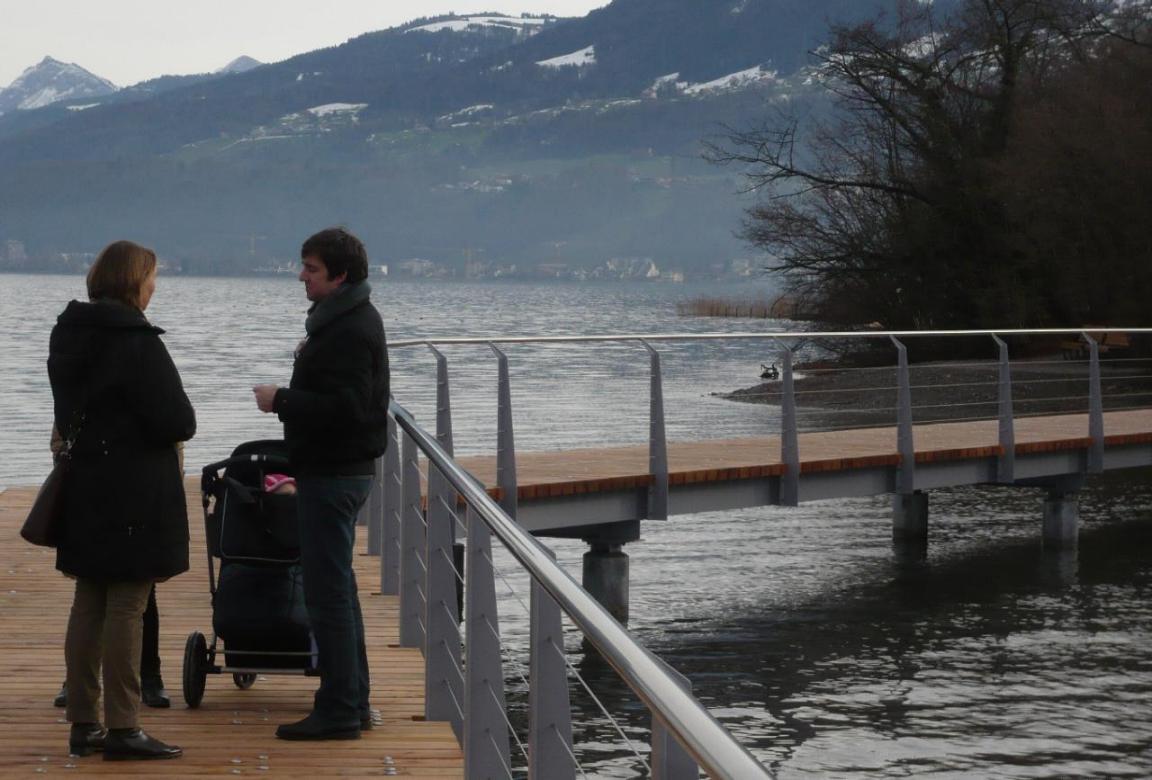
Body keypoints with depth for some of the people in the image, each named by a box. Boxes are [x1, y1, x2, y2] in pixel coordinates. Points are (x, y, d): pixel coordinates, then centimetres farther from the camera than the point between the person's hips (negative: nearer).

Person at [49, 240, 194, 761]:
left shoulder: (68, 335, 8)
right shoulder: (138, 342, -17)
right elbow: (176, 421, -16)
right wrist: (181, 424, 3)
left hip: (83, 489, 8)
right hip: (135, 494, -8)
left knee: (88, 605, 12)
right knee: (127, 608, -4)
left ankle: (83, 724, 17)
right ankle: (122, 730, -2)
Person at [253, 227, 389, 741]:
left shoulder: (350, 331, -18)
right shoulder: (351, 319, 16)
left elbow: (344, 407, -26)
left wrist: (281, 401, -18)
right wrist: (310, 357, 11)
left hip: (333, 475, -11)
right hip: (340, 468, 11)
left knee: (328, 592, -8)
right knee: (337, 588, 16)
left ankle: (338, 711, -5)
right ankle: (352, 702, 23)